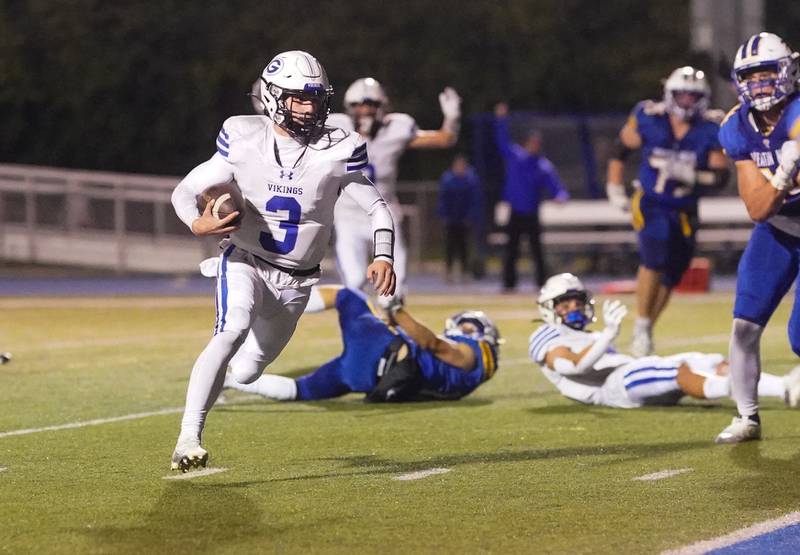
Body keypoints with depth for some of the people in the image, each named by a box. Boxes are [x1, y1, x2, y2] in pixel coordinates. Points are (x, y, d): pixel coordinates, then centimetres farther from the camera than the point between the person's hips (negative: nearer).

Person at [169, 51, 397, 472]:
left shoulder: (336, 151, -11)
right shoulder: (244, 141, -12)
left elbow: (376, 208, -1)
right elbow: (184, 191, -4)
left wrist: (382, 257, -19)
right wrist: (197, 224, -26)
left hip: (296, 282, 3)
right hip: (245, 263, -2)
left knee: (246, 371, 12)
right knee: (234, 330, -32)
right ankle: (188, 438, -31)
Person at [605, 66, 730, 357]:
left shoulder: (711, 129, -8)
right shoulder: (648, 118, -9)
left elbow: (721, 176, -10)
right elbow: (620, 150, 6)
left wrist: (691, 176, -27)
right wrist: (614, 189, 2)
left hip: (685, 211, 3)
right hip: (650, 203, -3)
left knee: (671, 274, 9)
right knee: (654, 256, -25)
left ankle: (647, 328, 28)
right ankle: (641, 326, -14)